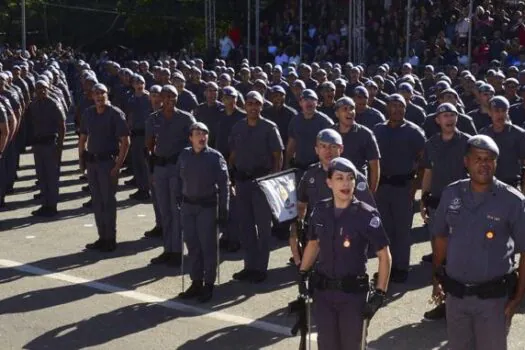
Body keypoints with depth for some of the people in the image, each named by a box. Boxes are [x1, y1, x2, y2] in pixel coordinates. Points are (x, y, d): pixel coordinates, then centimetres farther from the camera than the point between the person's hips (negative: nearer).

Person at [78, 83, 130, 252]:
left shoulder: (115, 114, -9)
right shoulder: (88, 113, 9)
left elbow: (125, 141, -12)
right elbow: (82, 138, 17)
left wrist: (118, 164, -16)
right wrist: (81, 159, 7)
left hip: (108, 161, -6)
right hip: (92, 161, 6)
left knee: (108, 200, -1)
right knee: (97, 201, 11)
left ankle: (110, 239, 8)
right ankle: (102, 237, 20)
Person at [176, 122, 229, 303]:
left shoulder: (215, 157, -7)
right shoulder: (184, 155, 5)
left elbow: (224, 184, -6)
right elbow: (178, 179, 14)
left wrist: (223, 211, -9)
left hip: (207, 206, -4)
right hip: (187, 206, 4)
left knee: (207, 246, 0)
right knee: (192, 246, 9)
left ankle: (208, 285, 11)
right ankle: (196, 282, 20)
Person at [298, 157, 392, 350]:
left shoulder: (366, 215, -13)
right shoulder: (320, 210, -1)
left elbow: (384, 256, -9)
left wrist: (380, 293, -13)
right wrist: (302, 274, 13)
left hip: (353, 292, -3)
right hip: (322, 290, 4)